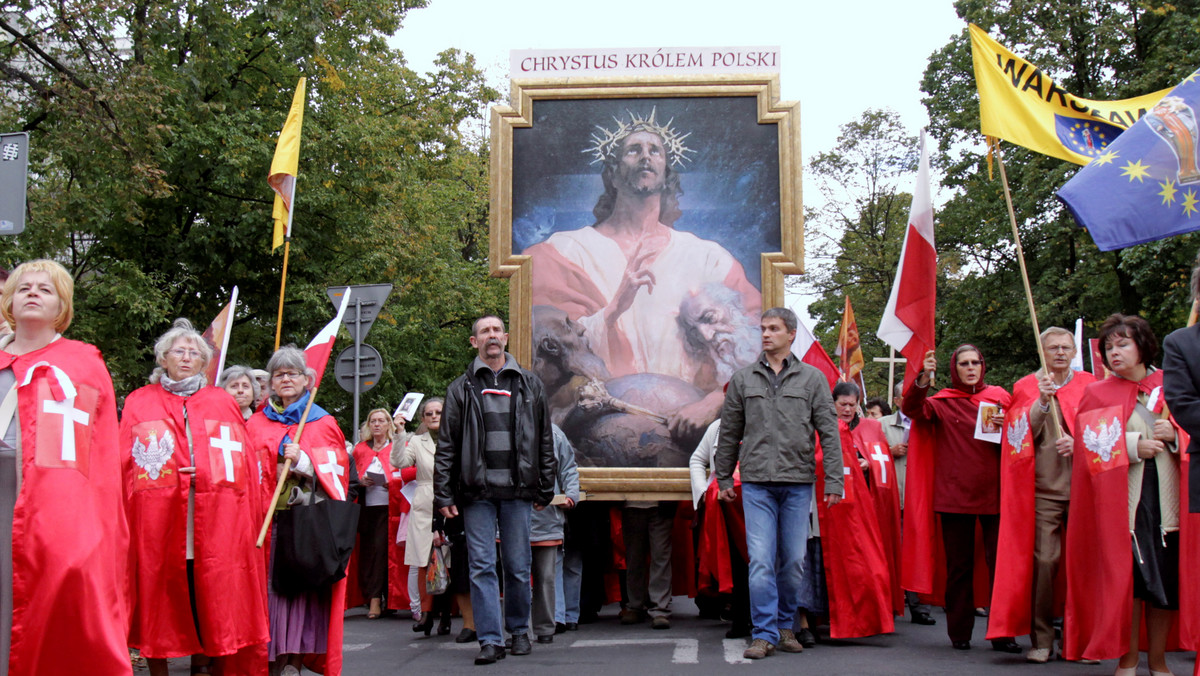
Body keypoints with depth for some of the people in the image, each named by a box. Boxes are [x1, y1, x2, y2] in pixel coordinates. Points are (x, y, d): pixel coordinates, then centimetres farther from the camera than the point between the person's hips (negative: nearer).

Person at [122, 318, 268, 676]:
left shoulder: (224, 402, 15)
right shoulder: (139, 402, 13)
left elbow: (246, 463, 10)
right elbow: (124, 463, 5)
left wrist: (247, 522, 1)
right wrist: (125, 516, -8)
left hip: (216, 522, 1)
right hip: (156, 519, -1)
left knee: (211, 598, 1)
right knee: (159, 596, 1)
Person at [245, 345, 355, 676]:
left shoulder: (324, 423, 11)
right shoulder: (256, 425, 15)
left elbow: (336, 472, 4)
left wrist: (302, 460, -11)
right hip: (271, 521, 1)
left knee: (306, 586, -8)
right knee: (275, 586, -9)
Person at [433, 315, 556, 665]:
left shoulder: (530, 385, 10)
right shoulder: (461, 388, 7)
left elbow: (544, 441, 11)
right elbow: (446, 446, 5)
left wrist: (545, 490, 8)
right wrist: (443, 495, -2)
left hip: (517, 491, 1)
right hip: (477, 491, 0)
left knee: (518, 566, 6)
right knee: (482, 567, -2)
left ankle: (519, 630, 23)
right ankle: (490, 639, 3)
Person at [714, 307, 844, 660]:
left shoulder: (813, 379, 6)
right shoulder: (743, 379, 9)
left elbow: (829, 433, 3)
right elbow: (729, 433, 15)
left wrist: (833, 480, -3)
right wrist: (724, 478, 14)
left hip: (798, 483, 0)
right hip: (756, 483, 0)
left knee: (794, 560, 6)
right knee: (761, 560, -6)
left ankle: (785, 625, 22)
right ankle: (765, 634, 0)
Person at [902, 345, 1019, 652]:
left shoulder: (999, 397, 11)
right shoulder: (943, 402, 7)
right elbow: (912, 409, -12)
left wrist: (1008, 426, -9)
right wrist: (923, 379, -29)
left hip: (994, 492, 1)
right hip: (955, 495, -1)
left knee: (1000, 561, -4)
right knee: (959, 565, 5)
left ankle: (1002, 633, 2)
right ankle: (959, 632, 13)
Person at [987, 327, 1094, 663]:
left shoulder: (1088, 384, 11)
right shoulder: (1027, 386, 9)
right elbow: (1024, 434, -2)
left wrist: (1079, 442, -11)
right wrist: (1042, 401, -16)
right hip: (1044, 488, -1)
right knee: (1044, 560, -8)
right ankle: (1042, 639, 0)